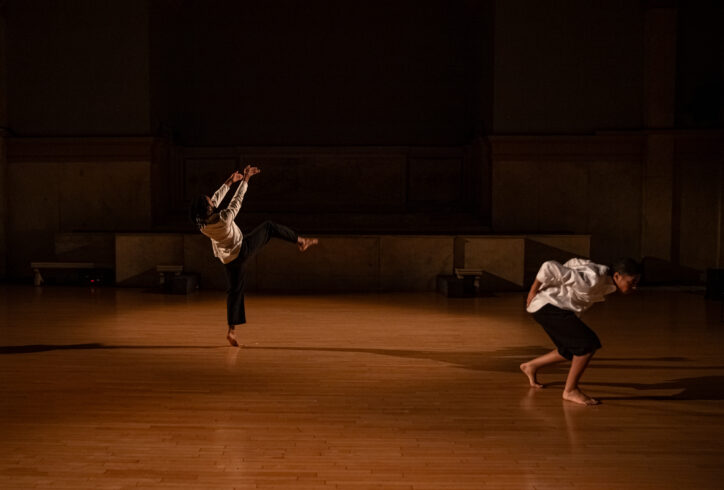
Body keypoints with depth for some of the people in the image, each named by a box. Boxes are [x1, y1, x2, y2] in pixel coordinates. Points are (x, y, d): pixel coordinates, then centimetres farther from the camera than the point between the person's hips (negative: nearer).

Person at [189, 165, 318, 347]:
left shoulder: (202, 224, -11)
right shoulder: (224, 218, -30)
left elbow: (216, 198, 3)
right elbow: (237, 199, -17)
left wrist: (229, 182, 13)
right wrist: (246, 178, -4)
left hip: (229, 260, 5)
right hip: (243, 249, -5)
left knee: (235, 291, 13)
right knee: (269, 226, 13)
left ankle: (232, 330, 8)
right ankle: (301, 241, 25)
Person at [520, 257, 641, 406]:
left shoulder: (607, 281, -1)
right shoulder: (591, 281, -29)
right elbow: (550, 267, -30)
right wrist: (534, 290, -16)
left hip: (558, 308, 10)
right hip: (547, 306, -10)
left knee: (573, 351, 20)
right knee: (589, 343, -17)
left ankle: (531, 366, 36)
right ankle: (570, 391, -4)